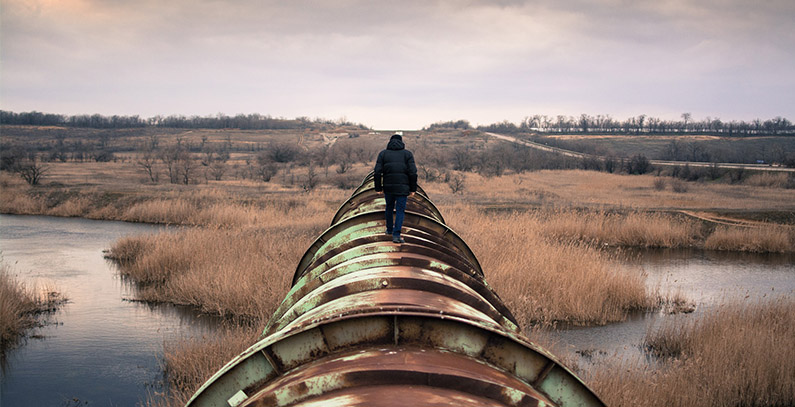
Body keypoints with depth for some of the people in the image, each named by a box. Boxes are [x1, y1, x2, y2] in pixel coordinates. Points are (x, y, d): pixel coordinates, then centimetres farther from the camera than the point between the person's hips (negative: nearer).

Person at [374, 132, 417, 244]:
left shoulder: (383, 154, 6)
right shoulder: (407, 154, 3)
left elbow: (377, 172, -2)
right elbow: (413, 173, -6)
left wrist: (378, 188, 4)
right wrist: (413, 189, 0)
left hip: (388, 187, 2)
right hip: (402, 187, -2)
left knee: (389, 207, 23)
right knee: (400, 210, 1)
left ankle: (389, 229, 36)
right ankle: (396, 235, -10)